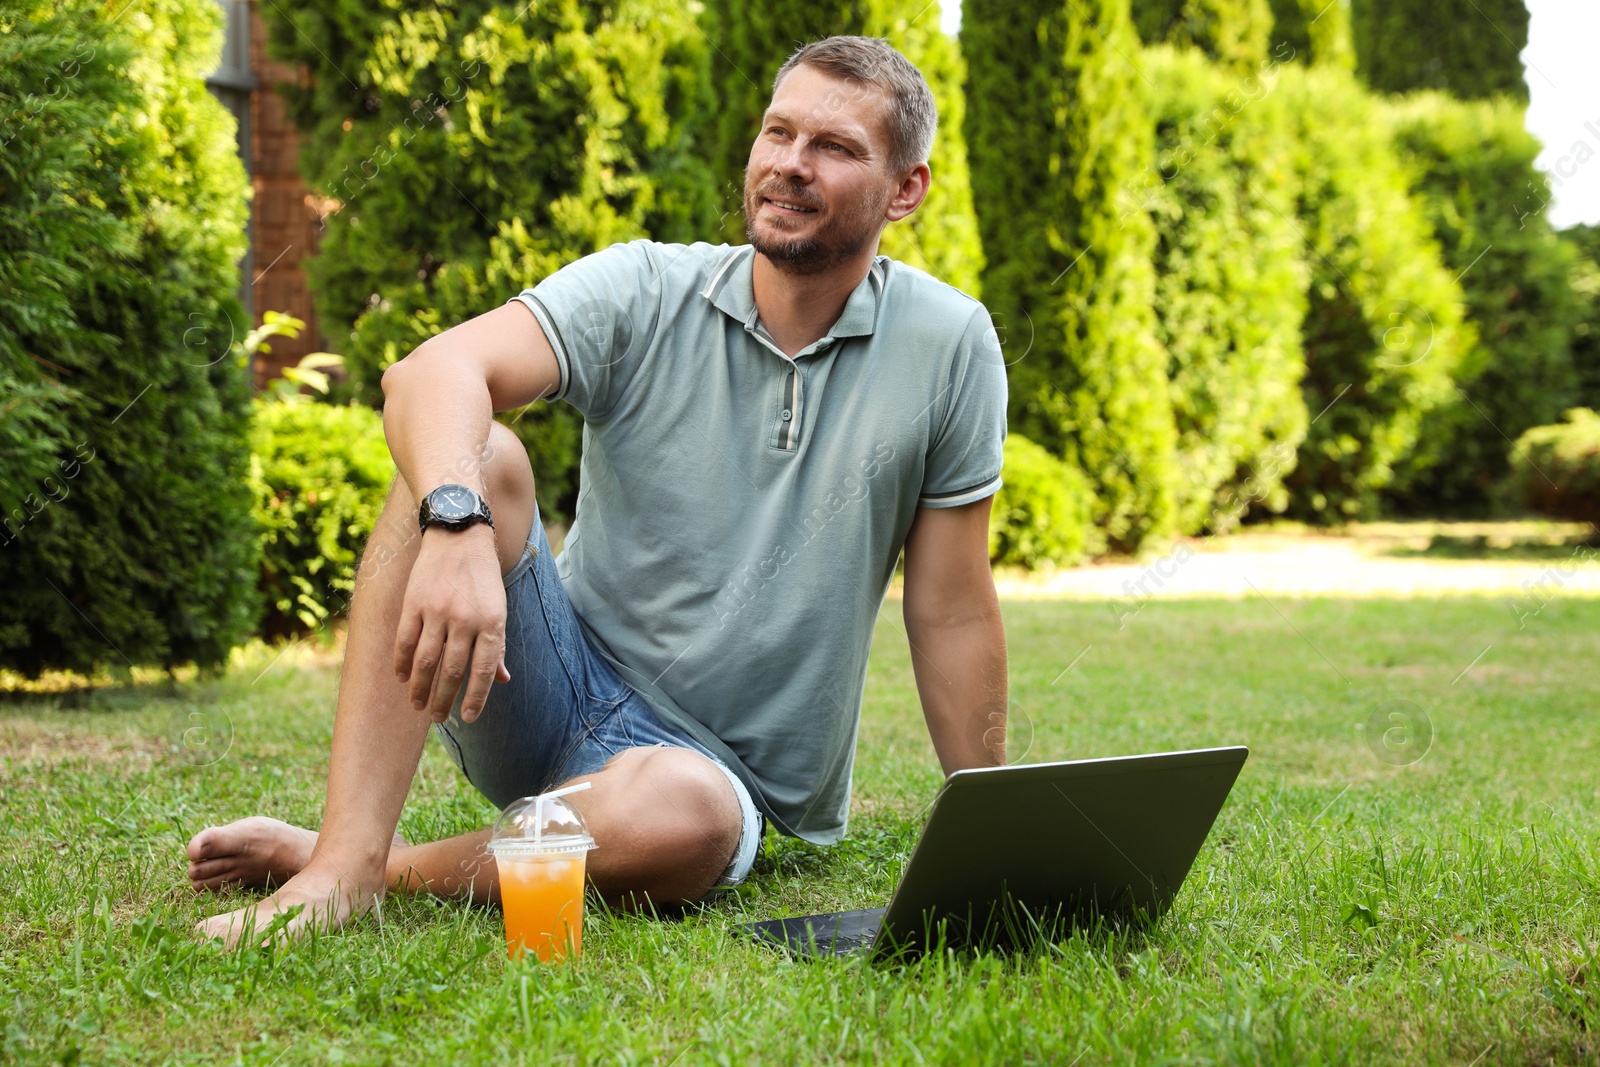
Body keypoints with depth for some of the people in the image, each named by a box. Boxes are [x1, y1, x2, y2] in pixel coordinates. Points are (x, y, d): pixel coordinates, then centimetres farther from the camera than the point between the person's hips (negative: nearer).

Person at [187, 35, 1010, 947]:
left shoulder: (948, 347, -4)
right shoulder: (644, 291, -4)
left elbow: (952, 615, 0)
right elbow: (434, 372, -22)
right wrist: (456, 525, -44)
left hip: (715, 762, -1)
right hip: (558, 689, 1)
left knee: (679, 816, -39)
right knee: (479, 458, -26)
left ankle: (356, 861, -17)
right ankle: (345, 860, -31)